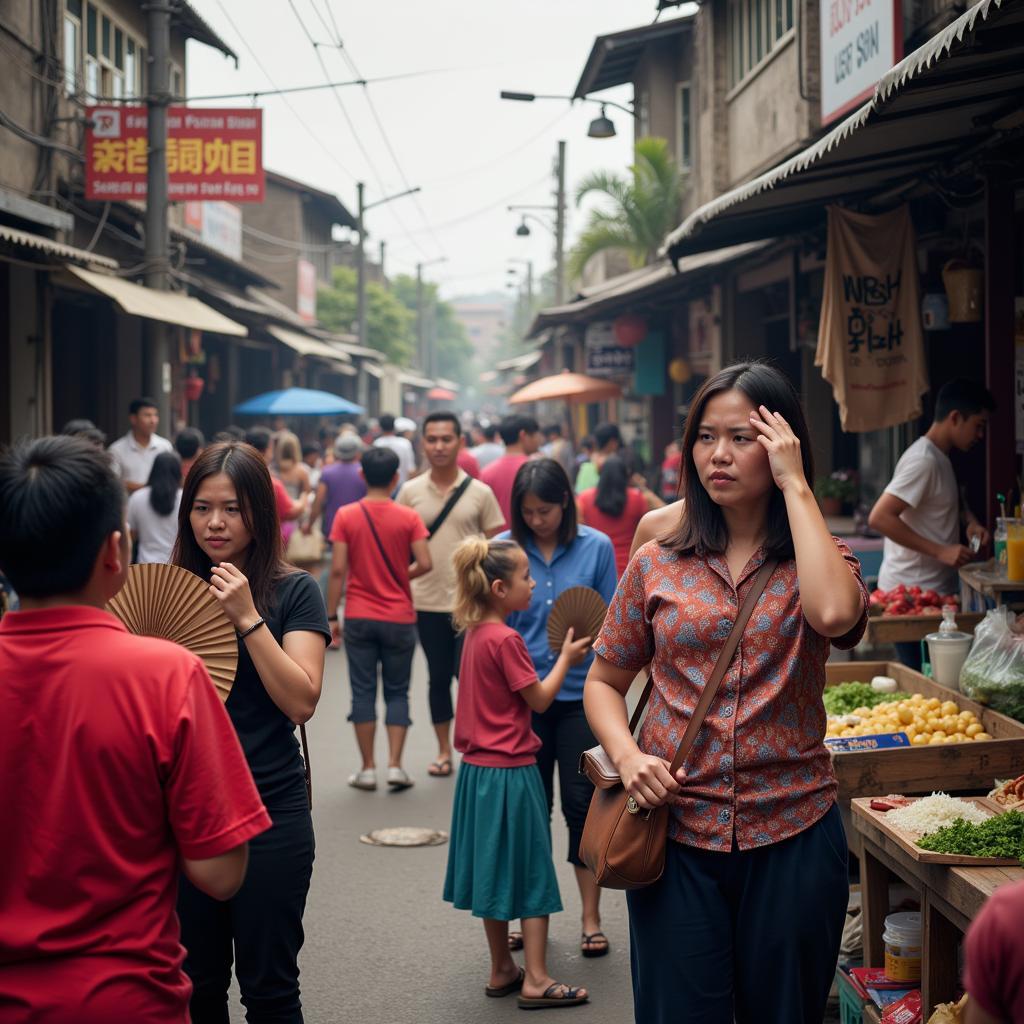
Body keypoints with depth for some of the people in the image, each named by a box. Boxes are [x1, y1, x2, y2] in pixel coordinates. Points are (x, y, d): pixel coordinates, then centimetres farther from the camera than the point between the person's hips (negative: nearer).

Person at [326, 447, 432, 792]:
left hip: (359, 618, 0)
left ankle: (368, 768, 8)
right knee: (397, 692, 10)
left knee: (363, 692, 7)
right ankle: (395, 765, 1)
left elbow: (338, 569, -8)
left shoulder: (346, 516, -5)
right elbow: (424, 564, -11)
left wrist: (331, 615, -1)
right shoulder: (408, 517, -5)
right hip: (399, 618, 0)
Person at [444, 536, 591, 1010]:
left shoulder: (475, 634, 7)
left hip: (478, 769, 8)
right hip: (511, 771, -8)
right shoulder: (506, 640, -19)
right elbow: (540, 699, -12)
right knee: (531, 870, 1)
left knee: (497, 869, 15)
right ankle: (535, 980, 4)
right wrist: (566, 656, 0)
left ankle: (502, 970, 24)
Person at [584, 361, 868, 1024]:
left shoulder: (817, 559, 1)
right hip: (677, 833, 1)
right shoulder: (657, 565, 4)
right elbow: (605, 681, 11)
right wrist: (628, 757, -10)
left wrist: (795, 484, -16)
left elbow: (834, 614, -24)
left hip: (793, 834, -1)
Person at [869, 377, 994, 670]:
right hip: (912, 592, -9)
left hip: (937, 590, 9)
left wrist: (970, 521, 10)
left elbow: (951, 502, 33)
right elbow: (879, 518, -24)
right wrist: (940, 551, -23)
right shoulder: (923, 460, -16)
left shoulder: (940, 458, 14)